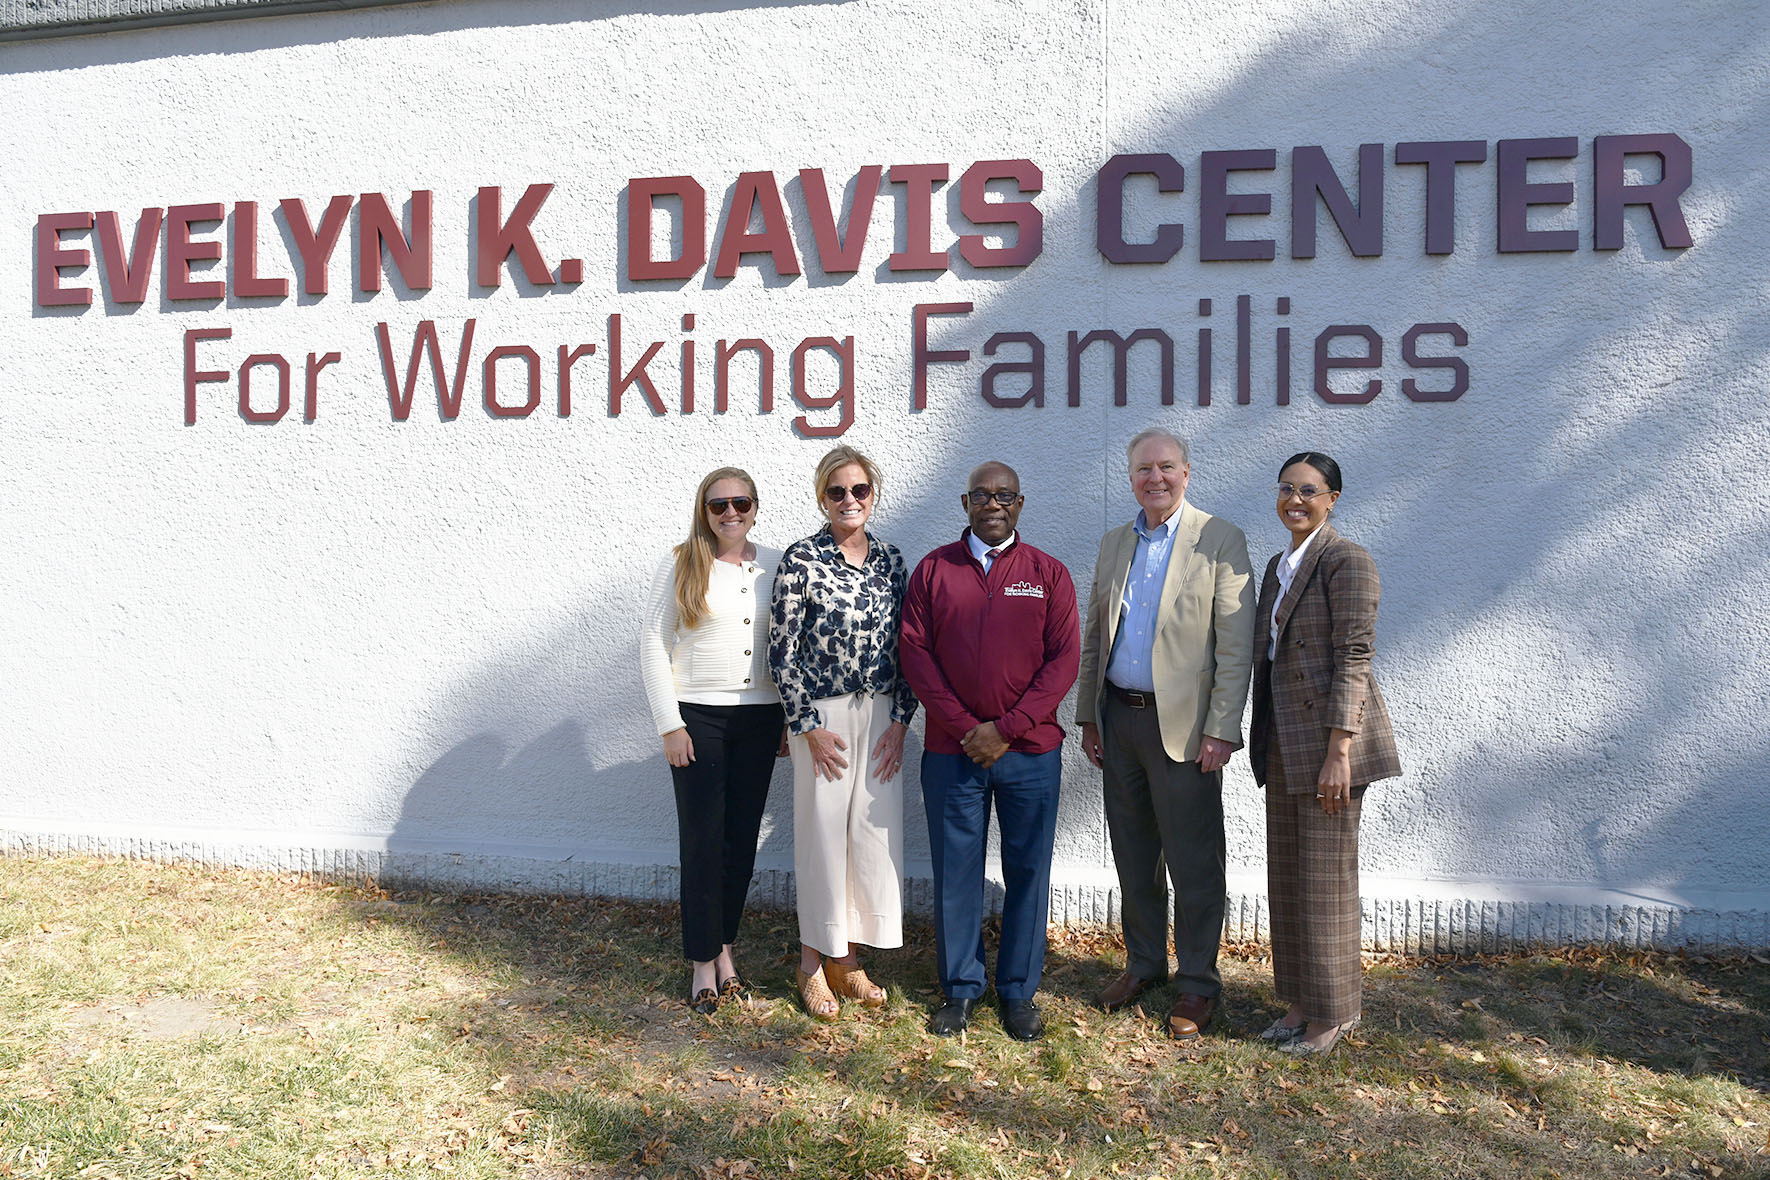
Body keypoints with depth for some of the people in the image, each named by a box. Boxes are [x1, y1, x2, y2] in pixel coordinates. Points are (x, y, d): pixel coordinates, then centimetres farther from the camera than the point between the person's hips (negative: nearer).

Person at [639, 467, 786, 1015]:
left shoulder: (775, 566, 5)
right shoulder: (681, 565, -3)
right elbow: (653, 646, -4)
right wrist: (670, 724, -9)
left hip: (760, 718, 3)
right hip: (698, 718, -3)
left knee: (742, 838, 9)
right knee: (703, 840, 0)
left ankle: (725, 944, 25)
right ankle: (704, 962, 12)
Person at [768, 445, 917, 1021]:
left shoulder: (891, 560, 6)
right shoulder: (802, 559, -7)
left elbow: (905, 648, 8)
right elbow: (782, 650, -8)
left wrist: (900, 720, 0)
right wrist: (808, 725, -10)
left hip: (882, 717, 4)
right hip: (822, 716, -4)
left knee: (873, 832, 7)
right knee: (822, 832, 3)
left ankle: (846, 957, 24)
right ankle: (813, 961, 20)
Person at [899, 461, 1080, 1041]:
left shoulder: (1048, 573, 5)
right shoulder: (933, 569, 6)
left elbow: (1064, 658, -1)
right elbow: (914, 651, 0)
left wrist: (1006, 728, -10)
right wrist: (964, 727, -9)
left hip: (1030, 750, 0)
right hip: (951, 750, 0)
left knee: (1028, 871, 7)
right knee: (955, 870, 6)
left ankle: (1018, 991, 22)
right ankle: (960, 989, 22)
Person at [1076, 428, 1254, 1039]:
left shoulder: (1220, 540, -5)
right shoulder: (1113, 544, 12)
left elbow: (1236, 646, -9)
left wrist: (1221, 730, -15)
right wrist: (1088, 716, 13)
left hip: (1181, 724, -5)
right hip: (1119, 718, 5)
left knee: (1194, 863, 3)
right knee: (1133, 856, 15)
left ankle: (1197, 983, 17)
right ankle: (1143, 962, 31)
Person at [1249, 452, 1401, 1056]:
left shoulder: (1347, 562, -10)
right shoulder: (1278, 565, 15)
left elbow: (1353, 660, -16)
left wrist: (1338, 752, -20)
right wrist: (1263, 745, 17)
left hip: (1327, 739, -8)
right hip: (1283, 743, 8)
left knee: (1326, 878, 1)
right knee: (1286, 876, 13)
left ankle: (1333, 1012, 17)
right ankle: (1300, 1001, 26)